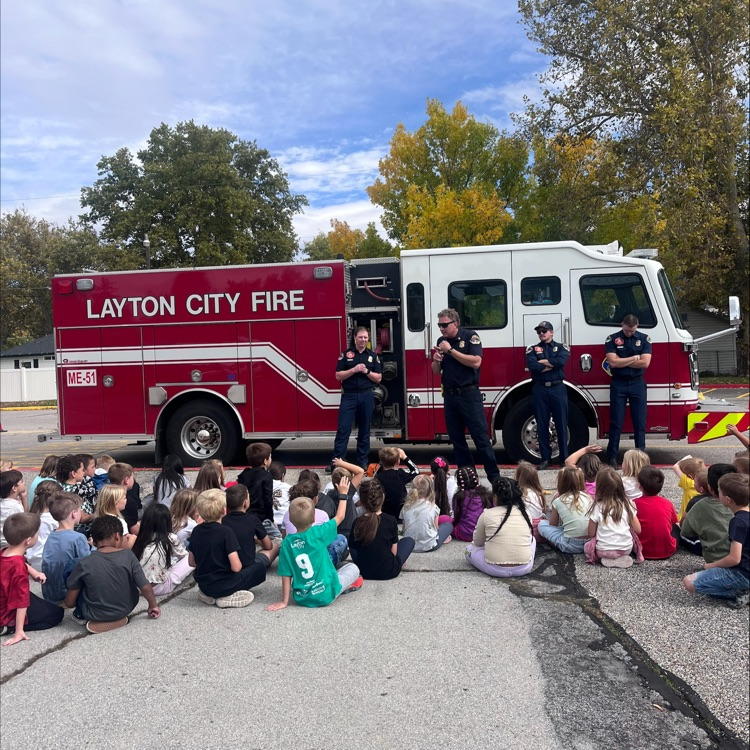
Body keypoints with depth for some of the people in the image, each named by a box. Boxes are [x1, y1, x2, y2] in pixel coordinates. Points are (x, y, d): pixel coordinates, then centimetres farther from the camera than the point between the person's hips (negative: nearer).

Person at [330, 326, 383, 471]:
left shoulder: (373, 356, 7)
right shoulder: (346, 354, 2)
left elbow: (378, 378, 6)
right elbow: (338, 376, -2)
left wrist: (367, 371, -10)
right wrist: (354, 369, -14)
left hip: (367, 396, 2)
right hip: (349, 395, -2)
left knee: (365, 429, 7)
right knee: (343, 428, -5)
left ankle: (362, 460, 16)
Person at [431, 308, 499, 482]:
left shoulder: (470, 336, -5)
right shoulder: (441, 341, 11)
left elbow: (476, 362, -18)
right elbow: (436, 371, 16)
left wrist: (451, 350, -17)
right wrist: (436, 360, -7)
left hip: (469, 394, -6)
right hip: (450, 395, 6)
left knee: (481, 437, -5)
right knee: (456, 439, 8)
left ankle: (494, 477, 1)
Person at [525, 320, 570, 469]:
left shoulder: (561, 347, 9)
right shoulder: (533, 349, 10)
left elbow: (561, 361, -13)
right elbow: (532, 366, -10)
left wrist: (542, 361, -5)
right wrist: (552, 364, -7)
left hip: (558, 389, -1)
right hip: (540, 390, 1)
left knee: (561, 424, 2)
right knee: (542, 426, 4)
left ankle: (565, 458, 10)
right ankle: (545, 459, 12)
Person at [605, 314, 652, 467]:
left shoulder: (644, 339, 4)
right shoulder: (612, 339, 0)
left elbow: (645, 363, -8)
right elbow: (612, 362, -13)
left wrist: (622, 361, -8)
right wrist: (635, 358, -7)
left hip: (638, 384, 1)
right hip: (618, 384, -1)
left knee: (640, 422, 3)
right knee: (616, 422, 0)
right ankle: (612, 457, 5)